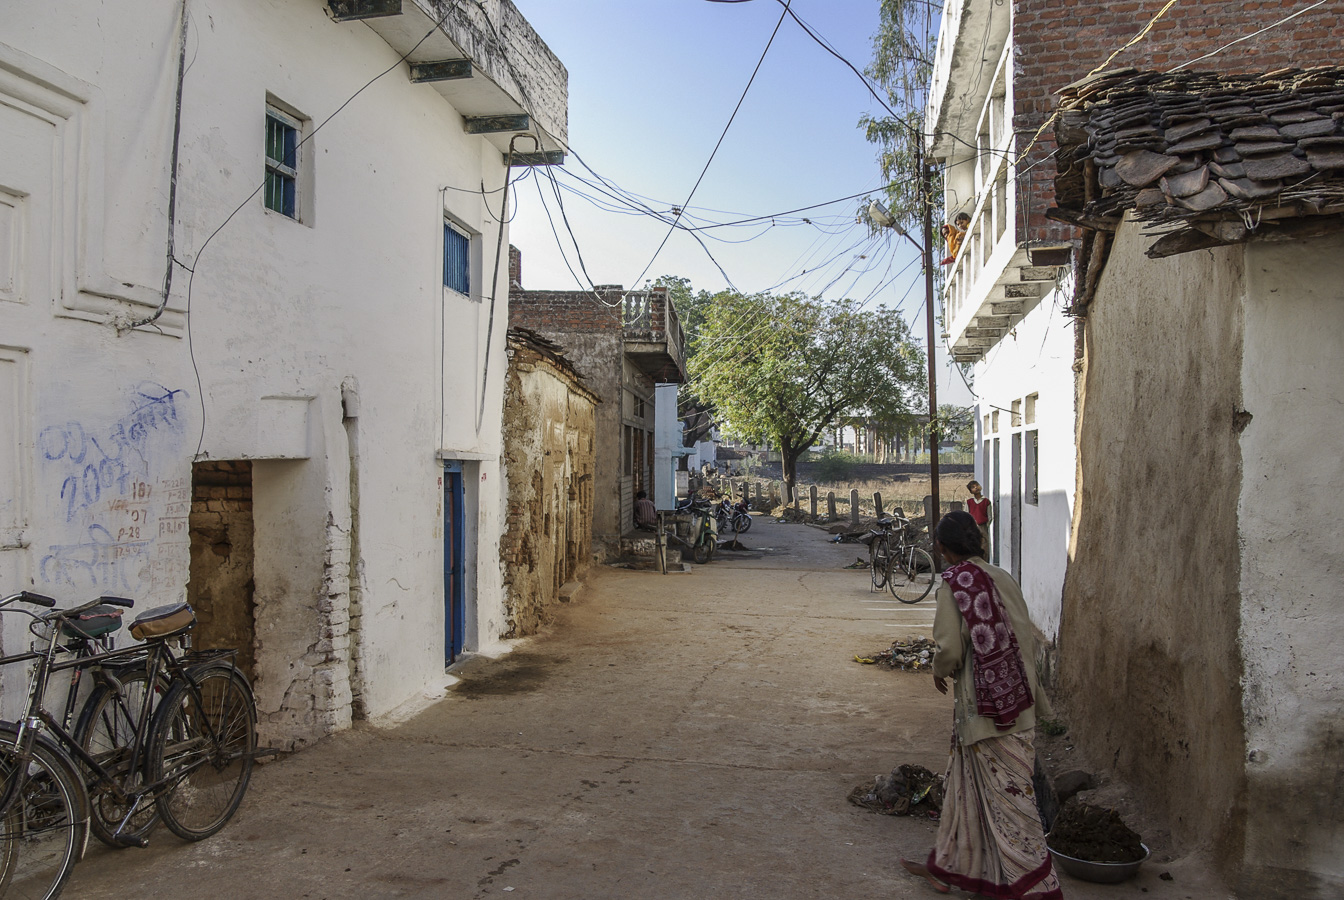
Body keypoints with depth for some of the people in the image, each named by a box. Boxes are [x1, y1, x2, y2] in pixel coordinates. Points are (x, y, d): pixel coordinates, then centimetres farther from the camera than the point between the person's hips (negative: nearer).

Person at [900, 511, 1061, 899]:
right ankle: (946, 867, 29)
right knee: (965, 781, 17)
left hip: (982, 703, -7)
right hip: (1017, 699, 7)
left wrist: (939, 671, 6)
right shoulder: (1003, 579, 4)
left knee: (1004, 792, 3)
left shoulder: (953, 583, -13)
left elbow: (950, 648, -15)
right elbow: (1028, 638, 7)